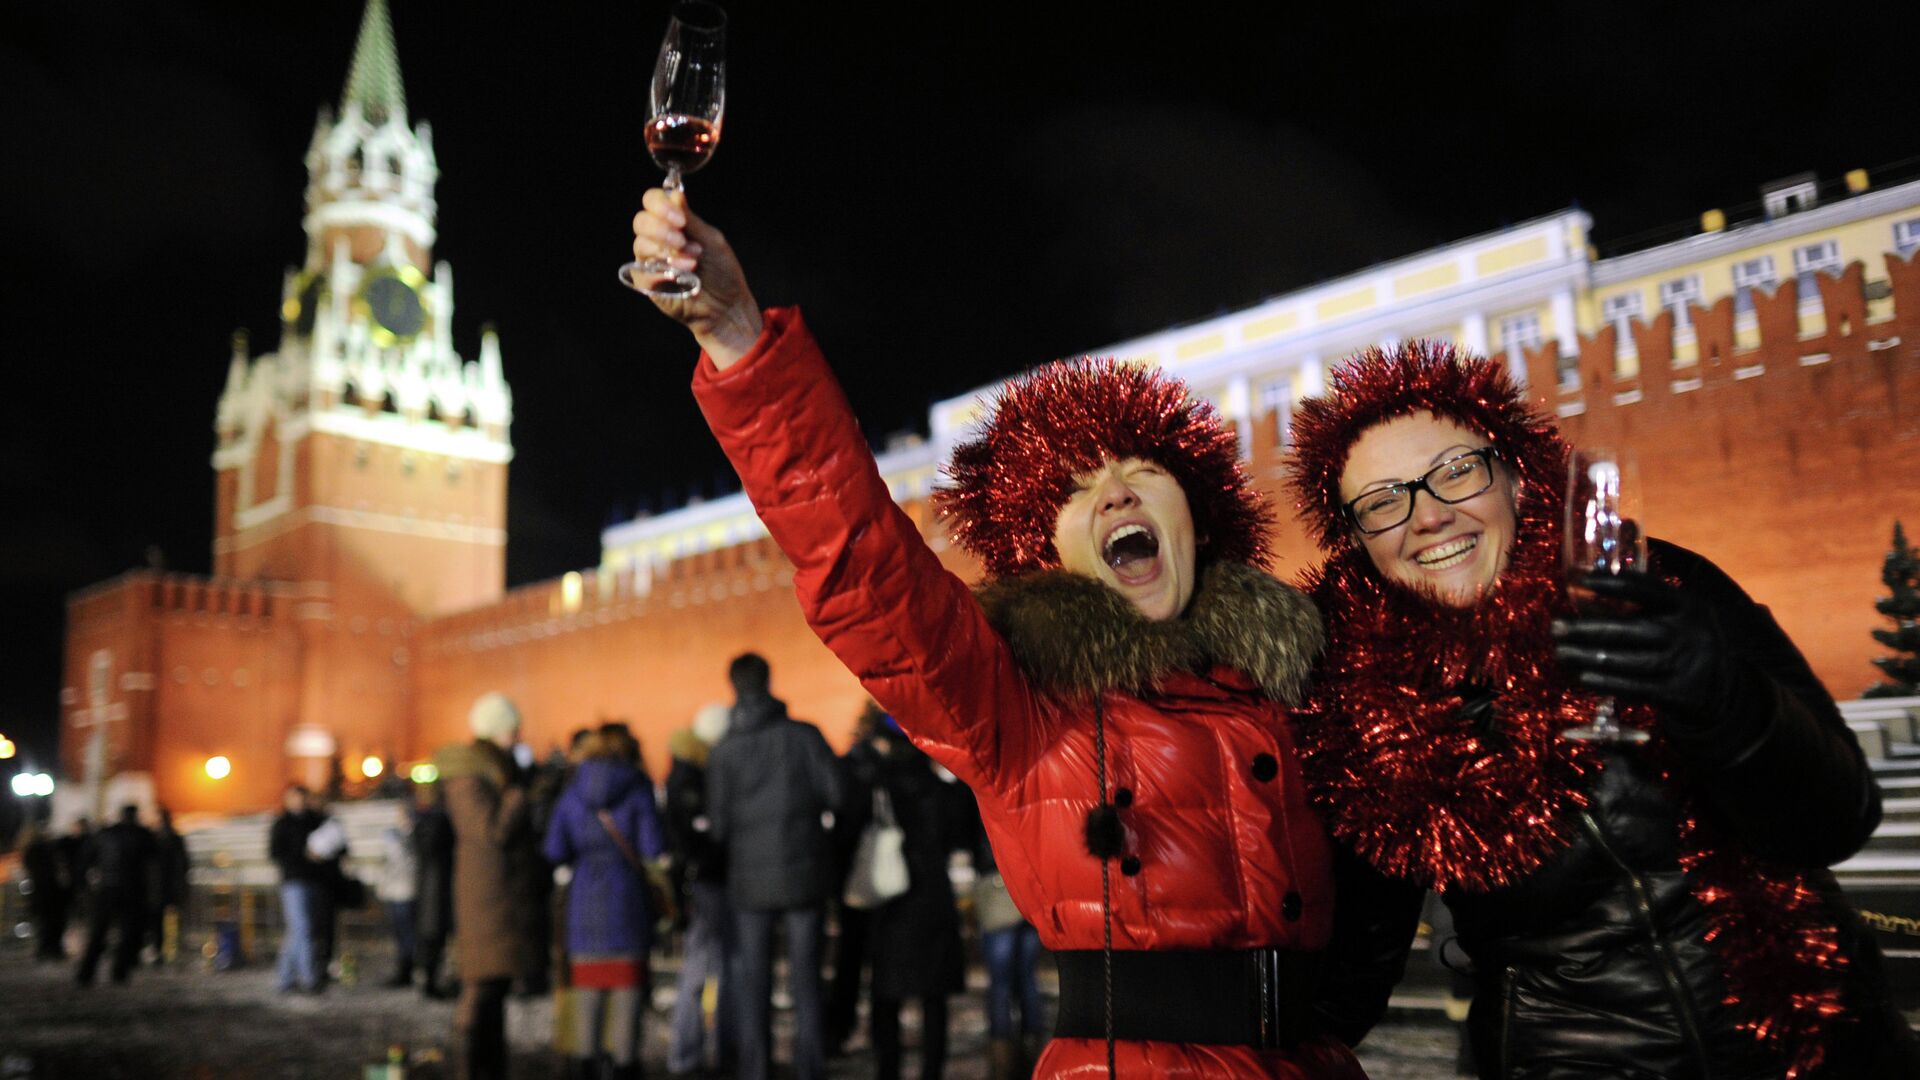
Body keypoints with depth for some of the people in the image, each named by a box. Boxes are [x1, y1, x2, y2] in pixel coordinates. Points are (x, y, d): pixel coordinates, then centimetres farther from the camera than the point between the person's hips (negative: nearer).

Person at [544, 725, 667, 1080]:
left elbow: (555, 851, 1)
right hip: (627, 892, -3)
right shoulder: (638, 788, -4)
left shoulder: (573, 790, 6)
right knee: (628, 979, 2)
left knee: (587, 979, 10)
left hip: (584, 894, 3)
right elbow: (653, 848, -10)